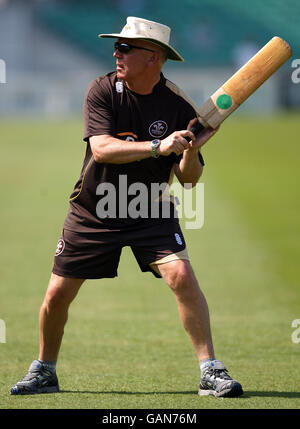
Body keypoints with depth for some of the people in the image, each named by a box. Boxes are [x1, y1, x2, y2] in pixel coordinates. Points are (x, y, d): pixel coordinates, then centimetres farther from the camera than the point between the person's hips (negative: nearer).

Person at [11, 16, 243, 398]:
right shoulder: (102, 90, -12)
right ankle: (44, 372, 26)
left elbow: (189, 179, -11)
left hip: (150, 213, -1)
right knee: (57, 295, 2)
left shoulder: (178, 106, -11)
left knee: (181, 276, -22)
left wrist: (190, 152, -33)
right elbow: (101, 148, -27)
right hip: (93, 211, 1)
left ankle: (211, 372, -15)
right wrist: (157, 146, -38)